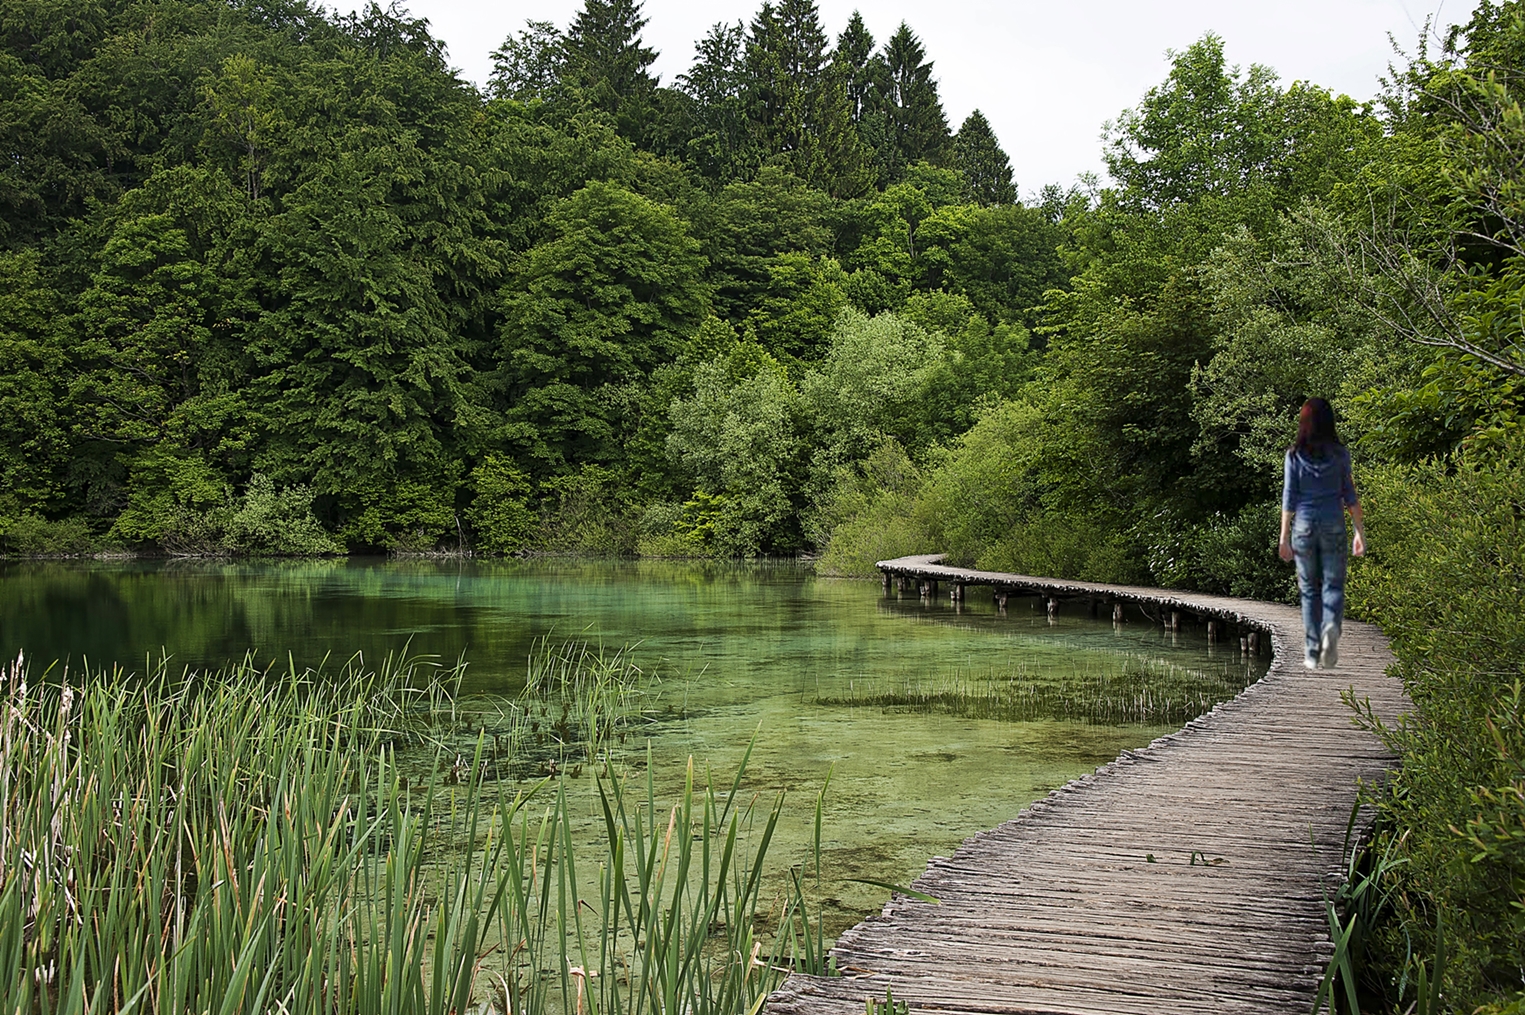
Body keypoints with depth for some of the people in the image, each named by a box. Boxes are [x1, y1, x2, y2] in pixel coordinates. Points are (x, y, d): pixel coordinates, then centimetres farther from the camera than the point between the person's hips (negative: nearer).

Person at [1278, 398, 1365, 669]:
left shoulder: (1294, 454, -1)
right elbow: (1350, 496, 1)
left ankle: (1312, 652, 9)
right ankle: (1331, 627, -25)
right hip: (1333, 527, 0)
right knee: (1333, 585, 6)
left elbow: (1289, 497, -1)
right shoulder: (1340, 453, 0)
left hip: (1304, 526, 0)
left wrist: (1284, 537, 2)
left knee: (1309, 589, 10)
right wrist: (1360, 531, 7)